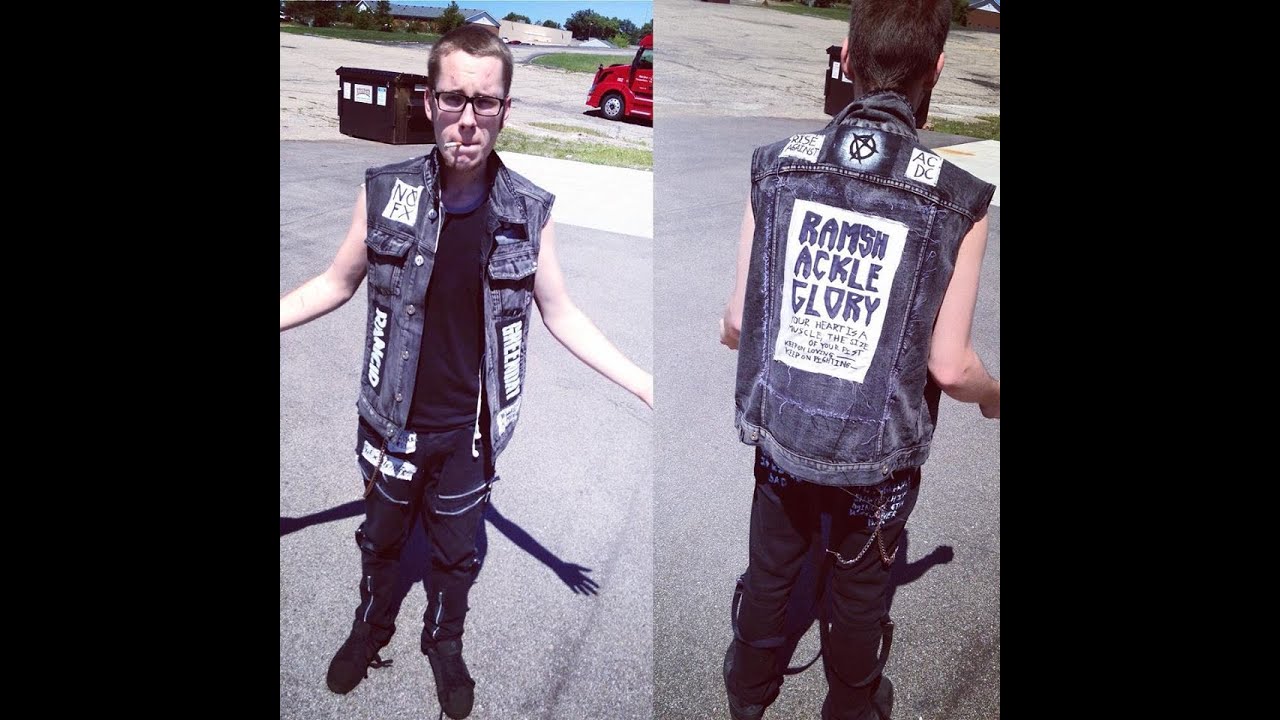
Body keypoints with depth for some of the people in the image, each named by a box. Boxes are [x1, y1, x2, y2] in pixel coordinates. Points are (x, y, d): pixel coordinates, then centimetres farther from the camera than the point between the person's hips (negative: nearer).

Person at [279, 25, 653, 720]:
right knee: (381, 540, 23)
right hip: (393, 423, 1)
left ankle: (445, 644, 48)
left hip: (469, 431, 0)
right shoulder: (384, 192, -13)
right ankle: (371, 629, 52)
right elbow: (338, 281, 1)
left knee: (457, 553, 20)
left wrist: (647, 386, -8)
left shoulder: (530, 212, -13)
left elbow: (561, 315, -4)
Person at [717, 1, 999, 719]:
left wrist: (731, 336, 18)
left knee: (770, 571, 27)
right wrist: (995, 396, 8)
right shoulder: (959, 201, -19)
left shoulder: (777, 166, -12)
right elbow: (949, 367, -15)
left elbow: (739, 318, -6)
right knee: (860, 592, 24)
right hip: (877, 453, -2)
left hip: (779, 431, 2)